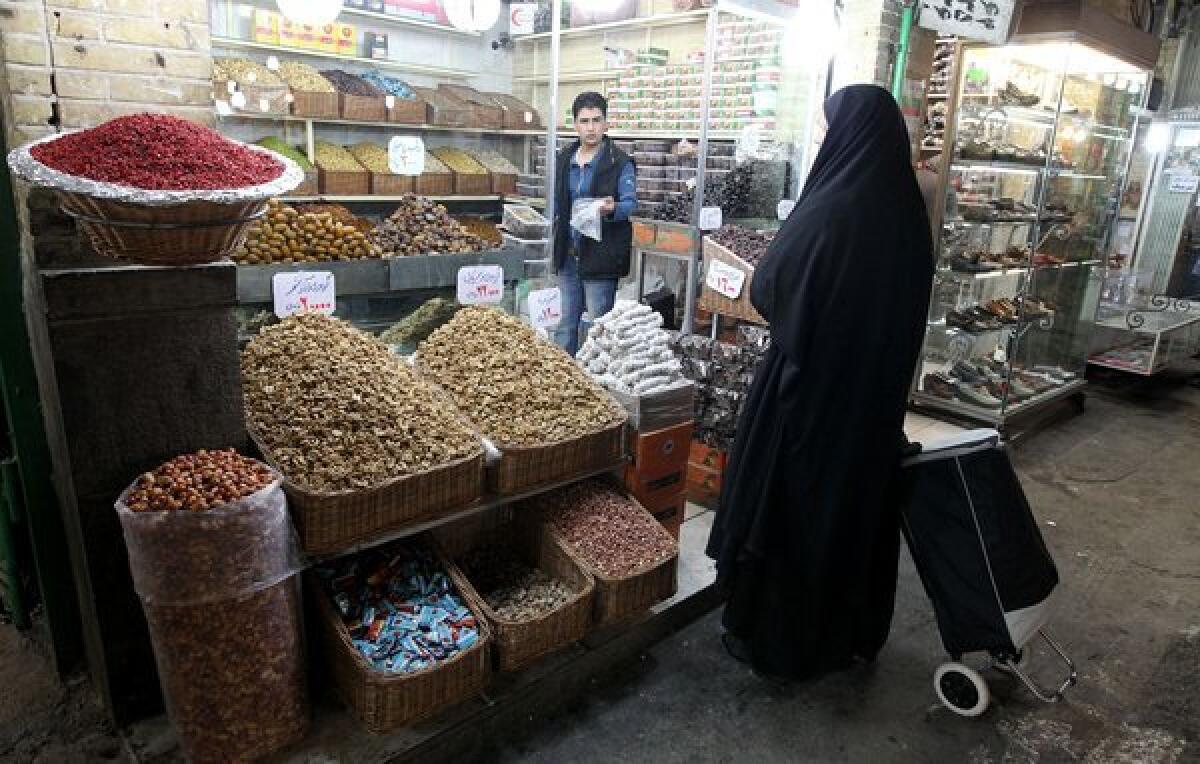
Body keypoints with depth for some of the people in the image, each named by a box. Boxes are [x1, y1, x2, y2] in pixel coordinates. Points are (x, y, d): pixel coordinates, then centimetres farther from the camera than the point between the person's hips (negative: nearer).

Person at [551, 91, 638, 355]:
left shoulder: (620, 163, -7)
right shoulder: (564, 159, 10)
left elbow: (630, 203, -12)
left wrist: (613, 209, -33)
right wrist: (558, 240, 12)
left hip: (601, 254, -6)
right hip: (568, 254, 6)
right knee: (566, 322, 15)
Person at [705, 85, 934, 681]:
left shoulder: (828, 210, -20)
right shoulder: (909, 212, 1)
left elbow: (767, 290, -12)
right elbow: (907, 306, 11)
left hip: (810, 385, -7)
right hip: (878, 390, 7)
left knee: (787, 507, 8)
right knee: (860, 502, 20)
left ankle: (774, 637, 24)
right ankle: (853, 632, 38)